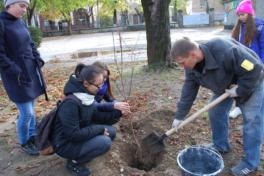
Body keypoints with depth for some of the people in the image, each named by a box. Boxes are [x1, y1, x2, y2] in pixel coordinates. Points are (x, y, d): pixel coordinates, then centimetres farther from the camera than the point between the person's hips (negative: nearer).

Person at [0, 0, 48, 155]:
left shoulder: (21, 23, 10)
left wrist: (38, 60, 5)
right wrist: (14, 71, -19)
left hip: (32, 70, 7)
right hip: (17, 75, -7)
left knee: (31, 108, 16)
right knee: (27, 112, -3)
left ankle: (33, 136, 32)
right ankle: (24, 143, 20)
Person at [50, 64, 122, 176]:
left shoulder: (87, 96, -6)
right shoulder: (70, 103, -32)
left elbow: (96, 116, 5)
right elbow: (73, 134, -29)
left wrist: (117, 113, -8)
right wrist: (100, 129, -22)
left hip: (79, 134, 8)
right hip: (65, 144, -8)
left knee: (111, 131, 0)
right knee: (104, 142, -23)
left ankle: (81, 154, 12)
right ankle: (74, 162, -1)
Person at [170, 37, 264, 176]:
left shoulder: (224, 51, -42)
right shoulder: (192, 67, -18)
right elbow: (188, 92, -11)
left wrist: (239, 90, -26)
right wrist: (179, 116, -10)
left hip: (252, 82, -6)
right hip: (225, 85, 6)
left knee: (252, 120, -4)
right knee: (215, 113, 5)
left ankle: (250, 162, 10)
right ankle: (220, 146, 27)